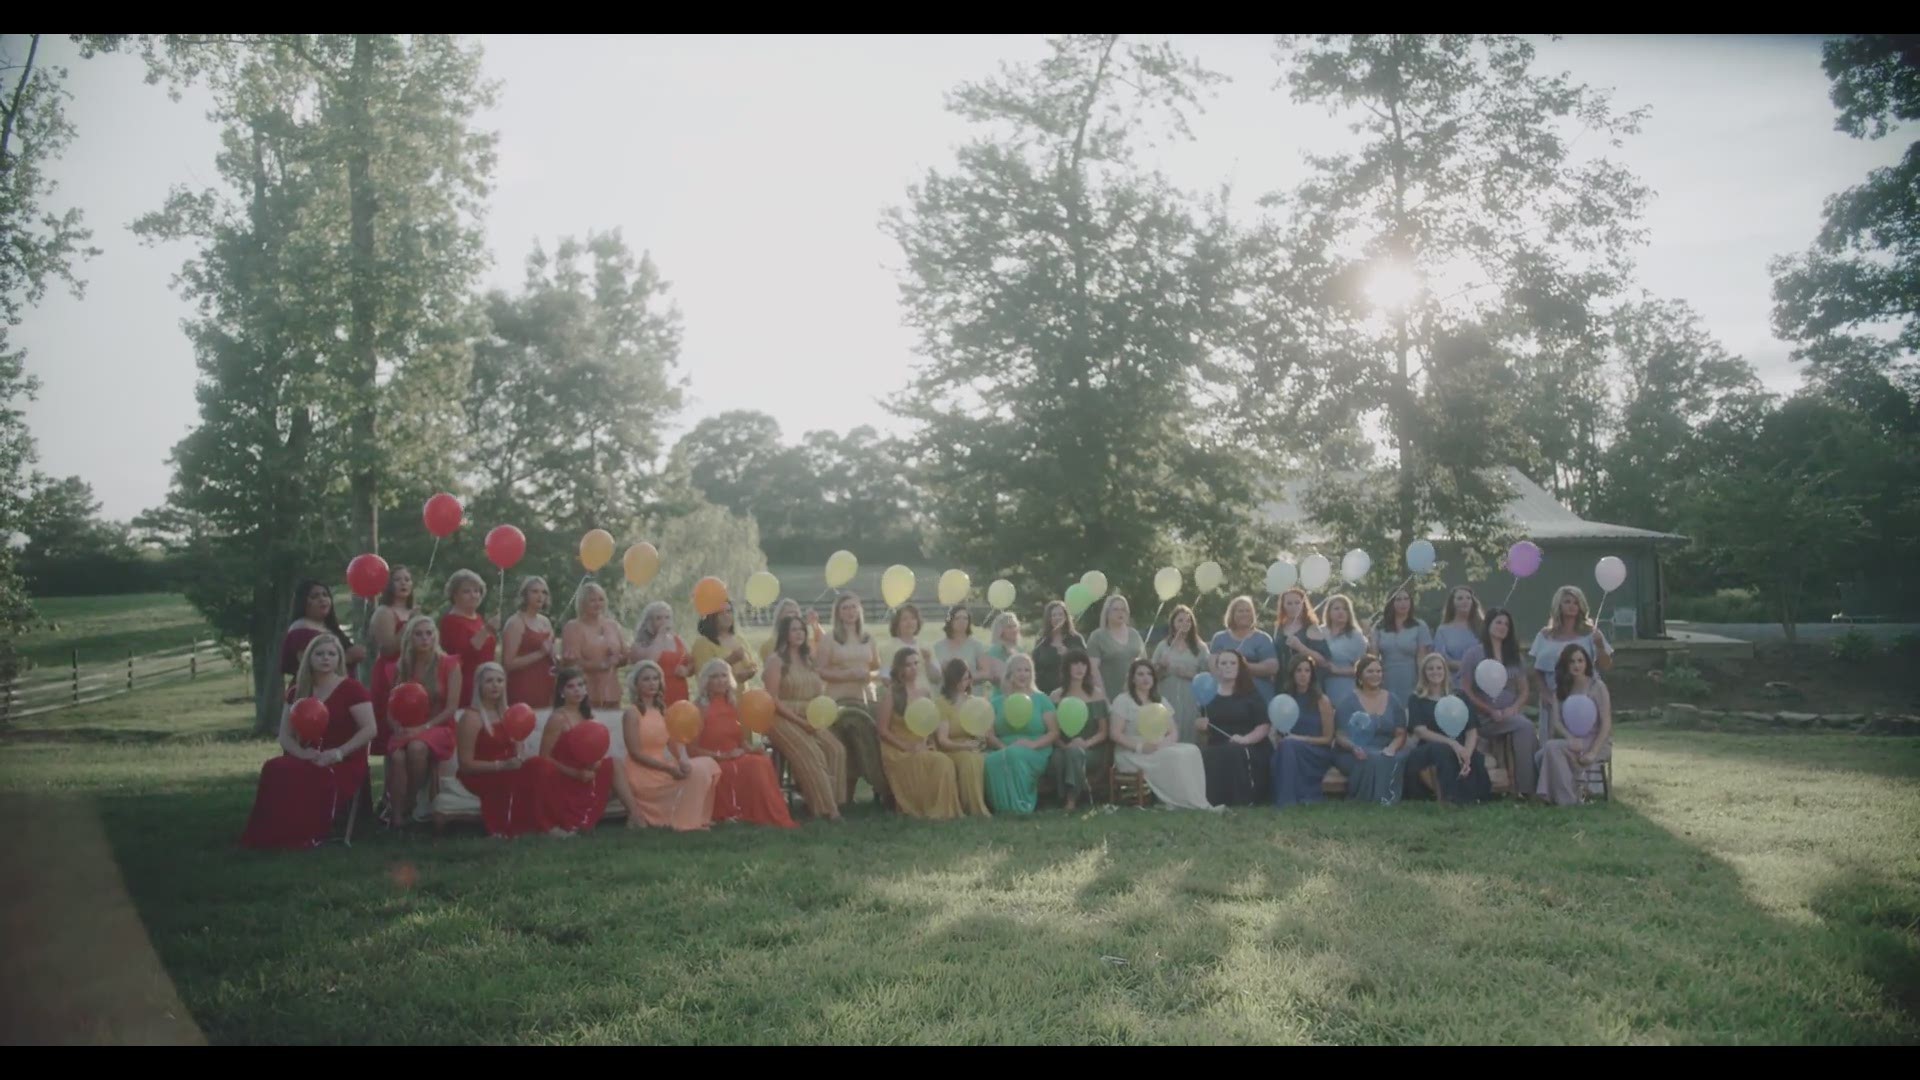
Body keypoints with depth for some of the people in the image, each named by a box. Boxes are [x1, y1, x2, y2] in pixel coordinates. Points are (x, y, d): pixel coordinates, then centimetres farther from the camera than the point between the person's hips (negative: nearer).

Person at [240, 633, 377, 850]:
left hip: (345, 764, -5)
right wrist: (302, 752, -10)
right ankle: (271, 834, -21)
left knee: (305, 778, -36)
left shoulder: (351, 689, -2)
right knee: (275, 770, -28)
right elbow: (285, 736, 12)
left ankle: (305, 834, -22)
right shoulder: (297, 692, 14)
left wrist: (338, 753, -19)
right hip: (308, 761, 5)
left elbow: (369, 730, -9)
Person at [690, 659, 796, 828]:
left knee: (762, 763, -26)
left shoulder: (735, 704, 12)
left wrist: (752, 749, -6)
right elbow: (691, 749, -9)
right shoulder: (698, 707, -5)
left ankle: (772, 816, -24)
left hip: (736, 759, 5)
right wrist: (723, 755, -17)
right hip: (712, 764, -5)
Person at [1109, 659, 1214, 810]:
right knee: (1173, 757, -33)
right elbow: (1116, 734, -8)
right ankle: (1186, 803, -26)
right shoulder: (1122, 700, 0)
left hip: (1160, 750, 6)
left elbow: (1174, 733, 10)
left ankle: (1195, 801, -31)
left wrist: (1163, 743, -14)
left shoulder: (1160, 702, 17)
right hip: (1132, 754, -5)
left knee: (1191, 750, -25)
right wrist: (1140, 746, -22)